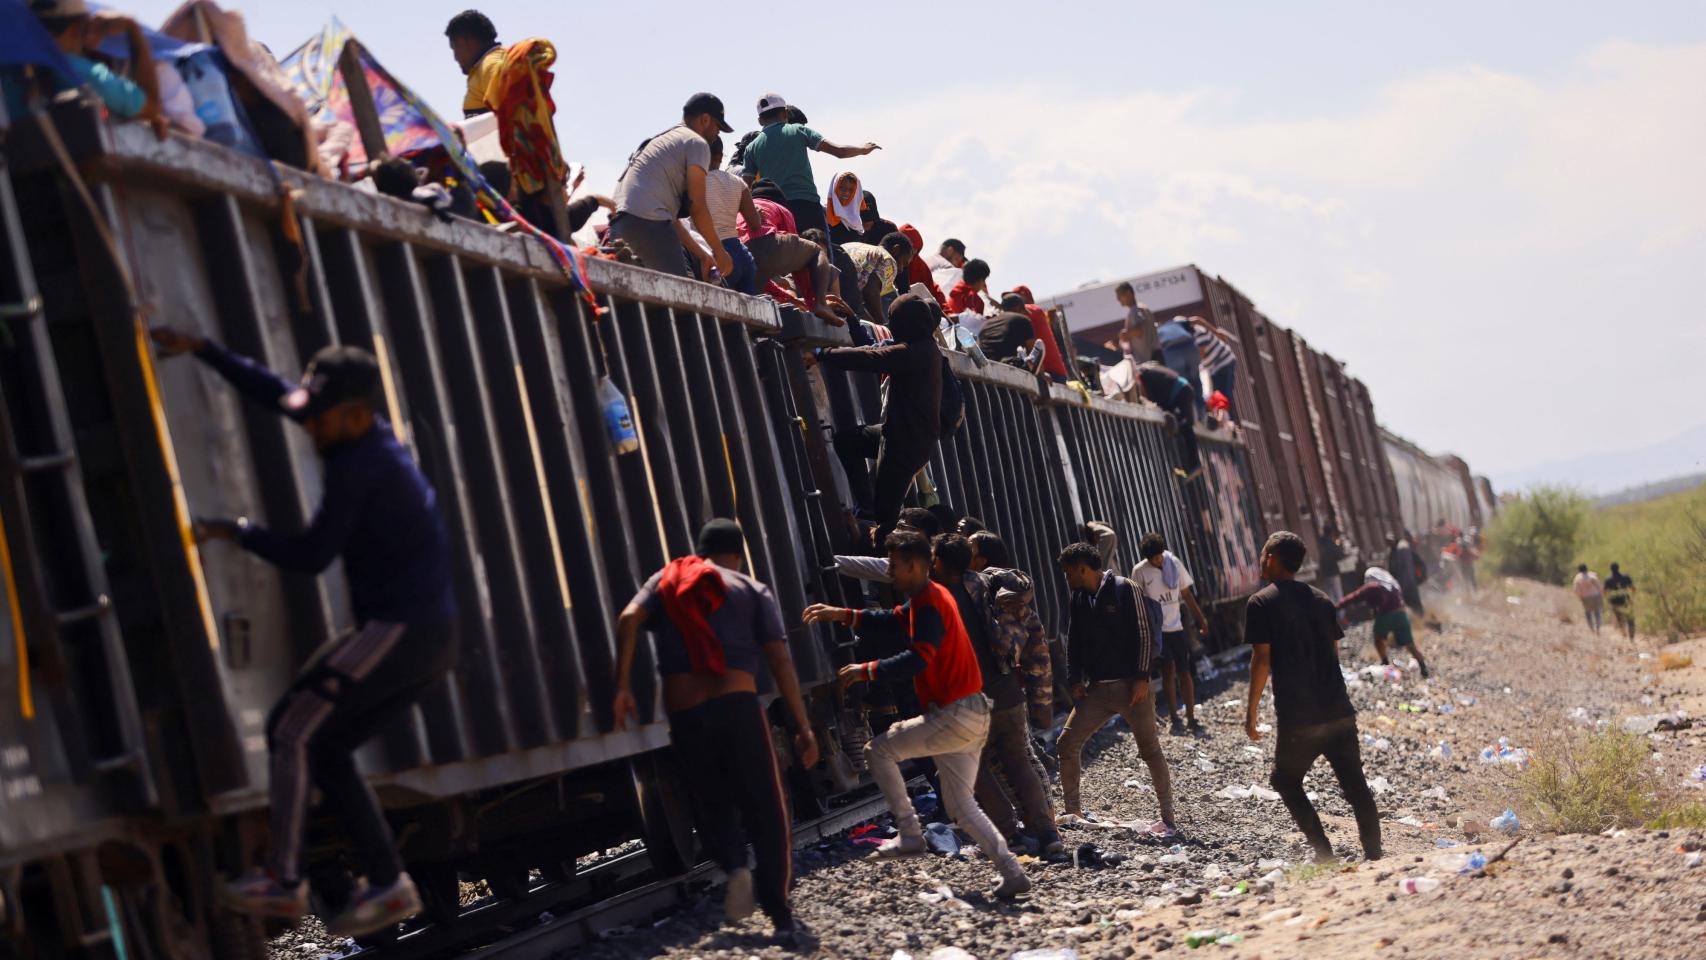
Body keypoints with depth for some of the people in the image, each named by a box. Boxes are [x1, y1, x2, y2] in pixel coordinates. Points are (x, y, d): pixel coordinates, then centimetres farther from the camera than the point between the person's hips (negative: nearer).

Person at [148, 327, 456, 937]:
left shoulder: (358, 466, -16)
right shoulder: (371, 439, 12)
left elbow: (310, 556, -16)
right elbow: (272, 392, 20)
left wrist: (237, 532, -2)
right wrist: (200, 349, 19)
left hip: (397, 632, -10)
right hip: (430, 640, 10)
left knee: (291, 730, -1)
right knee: (327, 748, 14)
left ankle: (284, 881, 3)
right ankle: (387, 885, 11)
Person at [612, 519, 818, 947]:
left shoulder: (665, 581, 18)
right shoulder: (753, 590, 12)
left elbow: (628, 619, -2)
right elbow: (780, 662, 3)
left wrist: (623, 687, -3)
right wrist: (803, 727, 3)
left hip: (684, 715, 2)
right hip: (736, 707, -2)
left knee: (714, 805, 19)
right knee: (767, 810, 7)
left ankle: (735, 867, -8)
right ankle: (781, 915, 4)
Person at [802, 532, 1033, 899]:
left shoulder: (929, 605, -15)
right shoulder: (924, 598, 17)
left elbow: (917, 659, -28)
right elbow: (893, 622, 28)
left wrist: (868, 670, -22)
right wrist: (842, 615, 21)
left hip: (954, 715, -10)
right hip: (973, 716, 10)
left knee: (878, 751, -1)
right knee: (962, 806, 12)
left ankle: (910, 835, 0)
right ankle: (1013, 873, 5)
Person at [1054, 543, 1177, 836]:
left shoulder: (1124, 589, -8)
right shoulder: (1079, 599, 11)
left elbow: (1144, 634, -10)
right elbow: (1074, 642, 16)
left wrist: (1142, 678, -15)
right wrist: (1075, 680, 5)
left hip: (1131, 686, -6)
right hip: (1096, 688, 6)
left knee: (1150, 750, -1)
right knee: (1066, 744, 0)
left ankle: (1167, 819, 7)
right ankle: (1073, 810, 13)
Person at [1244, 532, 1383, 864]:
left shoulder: (1260, 602, -6)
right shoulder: (1321, 599, 12)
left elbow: (1262, 660, -11)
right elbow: (1333, 652, 14)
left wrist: (1251, 710, -5)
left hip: (1297, 717, -5)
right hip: (1339, 711, 5)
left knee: (1286, 781, 14)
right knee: (1355, 786, 8)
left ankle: (1323, 853, 5)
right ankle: (1374, 856, 6)